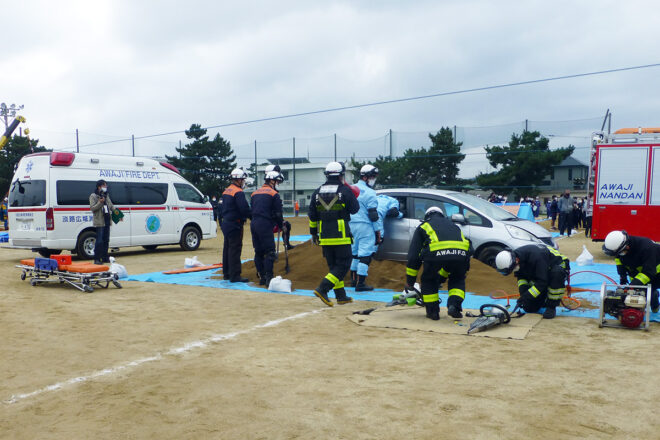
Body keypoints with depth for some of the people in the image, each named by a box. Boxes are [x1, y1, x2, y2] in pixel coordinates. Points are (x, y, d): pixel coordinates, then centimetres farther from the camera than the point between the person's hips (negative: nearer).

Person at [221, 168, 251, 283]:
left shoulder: (226, 191, 15)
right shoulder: (238, 192, -16)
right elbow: (244, 209, -22)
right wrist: (253, 217, -7)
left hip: (226, 223, 10)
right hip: (235, 225, -10)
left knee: (227, 249, 15)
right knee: (235, 250, -8)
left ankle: (227, 273, 23)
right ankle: (235, 275, -8)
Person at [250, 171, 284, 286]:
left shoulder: (255, 193, 19)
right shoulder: (274, 194, -3)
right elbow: (278, 213, -3)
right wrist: (281, 225, 12)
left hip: (254, 224, 8)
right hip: (265, 225, -8)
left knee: (258, 252, 11)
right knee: (270, 252, -6)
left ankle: (261, 277, 16)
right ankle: (268, 278, -10)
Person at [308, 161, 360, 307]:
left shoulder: (317, 192, 9)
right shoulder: (345, 190, -6)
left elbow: (312, 216, 10)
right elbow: (355, 209, 3)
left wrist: (313, 233, 18)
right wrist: (351, 196, 19)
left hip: (324, 237, 6)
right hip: (341, 236, -5)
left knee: (333, 266, 13)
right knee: (343, 265, 0)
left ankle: (341, 296, 16)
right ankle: (322, 289, -14)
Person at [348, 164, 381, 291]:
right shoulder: (369, 193, -12)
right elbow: (373, 215, -13)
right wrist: (377, 231, -6)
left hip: (351, 225, 8)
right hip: (364, 225, -8)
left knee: (355, 252, 20)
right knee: (365, 254, -3)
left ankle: (353, 279, 28)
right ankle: (360, 283, -4)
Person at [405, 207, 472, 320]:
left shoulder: (423, 226, 30)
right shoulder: (452, 225, 41)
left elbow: (413, 256, 26)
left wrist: (409, 281, 34)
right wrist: (441, 279, 53)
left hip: (436, 252, -3)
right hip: (461, 253, 3)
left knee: (428, 280, 24)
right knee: (458, 280, 31)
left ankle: (433, 312, 23)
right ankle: (454, 306, 14)